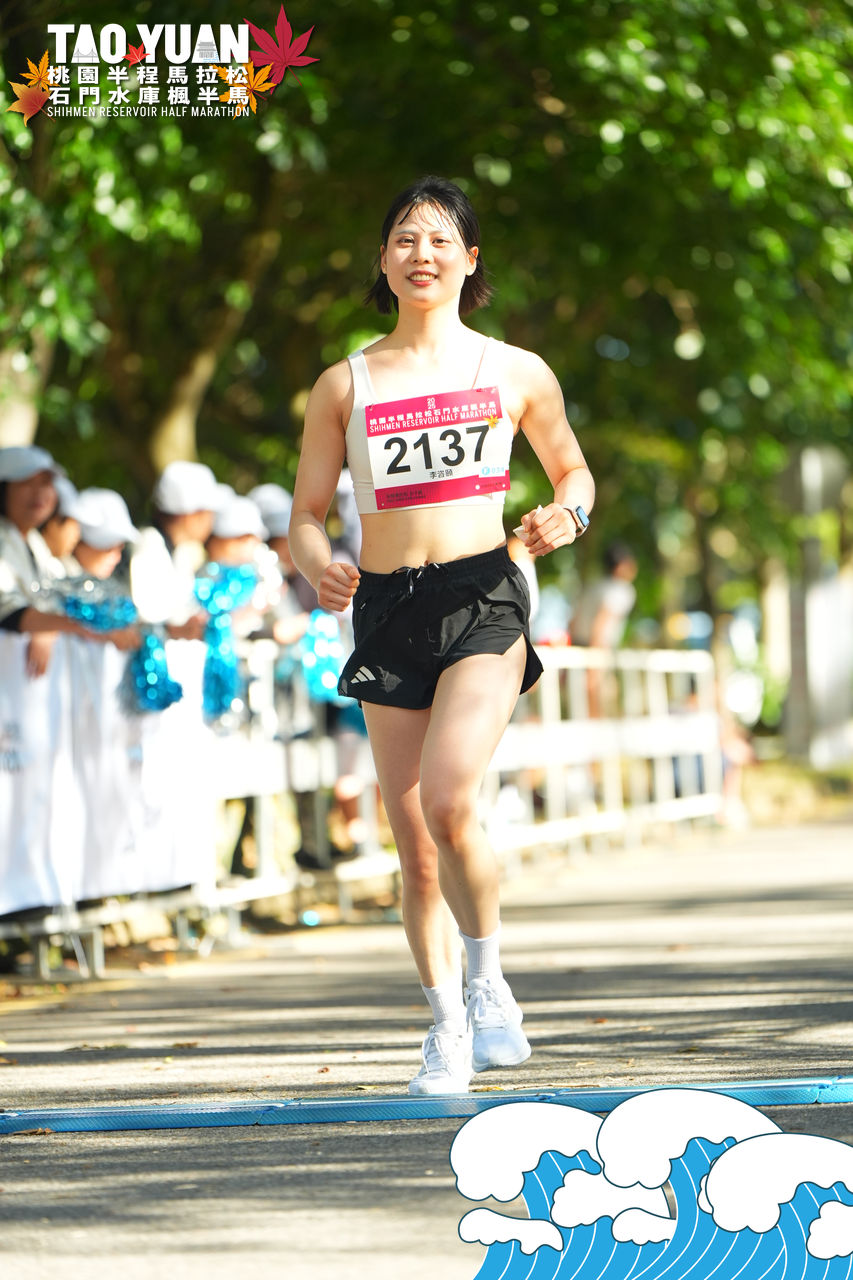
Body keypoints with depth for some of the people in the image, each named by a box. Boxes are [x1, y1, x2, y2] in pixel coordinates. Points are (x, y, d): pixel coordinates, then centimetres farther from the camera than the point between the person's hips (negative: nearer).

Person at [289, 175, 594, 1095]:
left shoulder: (515, 372, 8)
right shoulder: (345, 384, 10)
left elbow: (573, 467, 21)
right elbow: (306, 515, 12)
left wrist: (567, 513, -2)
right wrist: (318, 566, -11)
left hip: (482, 599, -2)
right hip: (386, 611, 2)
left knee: (447, 803, -23)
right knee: (413, 844, 3)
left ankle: (490, 985, -2)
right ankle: (448, 1031, 17)